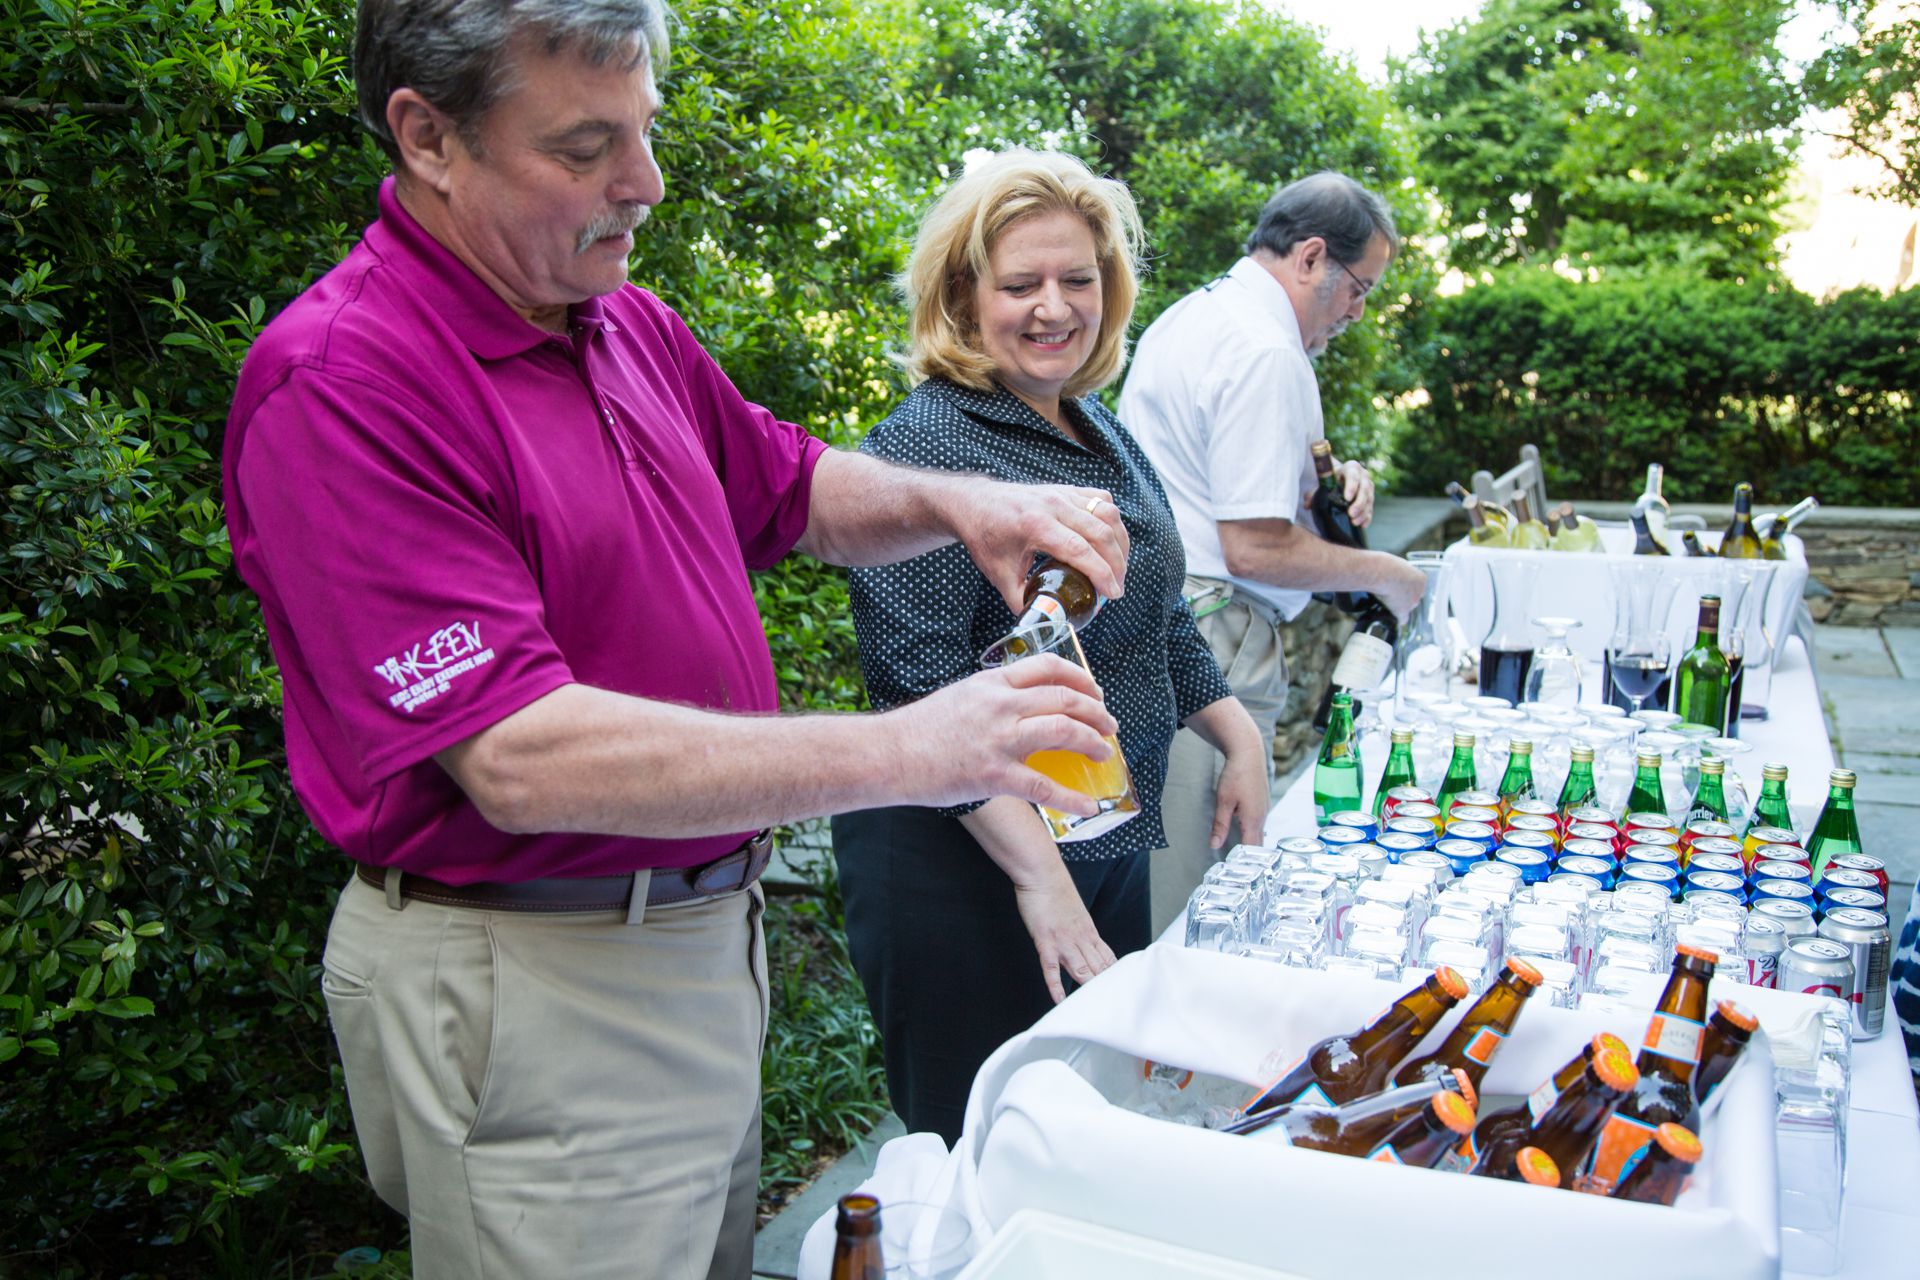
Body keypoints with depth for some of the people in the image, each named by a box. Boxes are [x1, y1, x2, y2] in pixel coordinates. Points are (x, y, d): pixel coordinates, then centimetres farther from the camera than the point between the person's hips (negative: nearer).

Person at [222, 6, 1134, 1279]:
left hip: (705, 927, 8)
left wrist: (957, 503, -3)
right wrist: (904, 751, -28)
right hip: (530, 988, -8)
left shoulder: (633, 327, 4)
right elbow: (519, 759, -28)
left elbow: (793, 489, 19)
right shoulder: (341, 382, -22)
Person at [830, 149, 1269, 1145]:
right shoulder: (924, 446, -17)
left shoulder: (1098, 430, 10)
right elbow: (924, 691, -24)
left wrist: (1238, 734, 10)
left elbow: (1157, 619, 21)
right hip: (969, 866, -8)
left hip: (1113, 846, 8)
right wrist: (1037, 870, -27)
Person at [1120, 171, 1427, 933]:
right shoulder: (1268, 356, -16)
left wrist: (1320, 481, 14)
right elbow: (1254, 548, -20)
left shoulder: (1187, 318, 16)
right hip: (1211, 647, -10)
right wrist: (1380, 573, -6)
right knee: (1211, 898, -2)